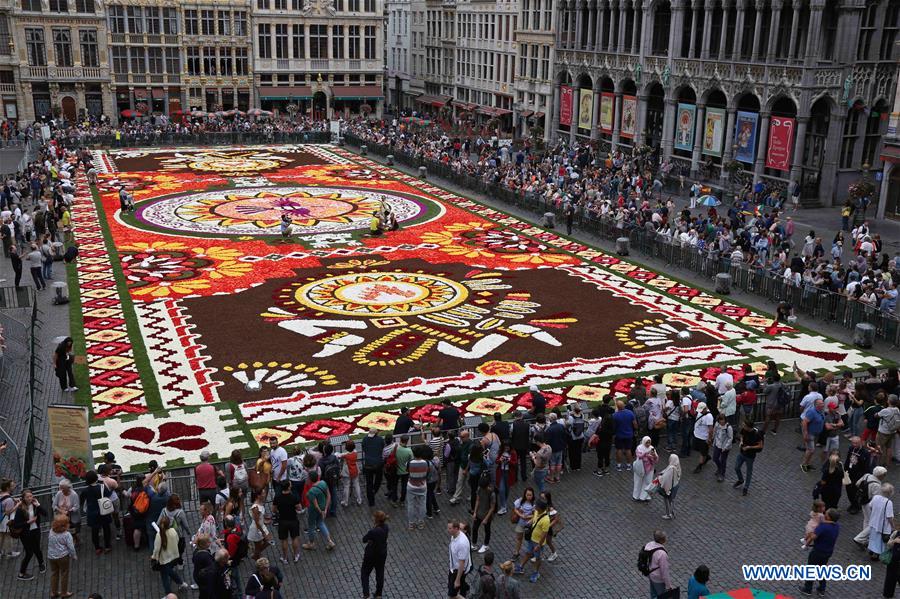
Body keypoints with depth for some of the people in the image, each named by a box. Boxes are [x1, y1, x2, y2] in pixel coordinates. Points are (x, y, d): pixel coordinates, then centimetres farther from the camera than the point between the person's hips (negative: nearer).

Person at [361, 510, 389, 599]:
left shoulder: (373, 531, -34)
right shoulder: (385, 526, -12)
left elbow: (364, 539, -17)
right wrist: (371, 539, -9)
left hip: (372, 555, -6)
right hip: (383, 553, 6)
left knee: (365, 573, 17)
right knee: (380, 573, 22)